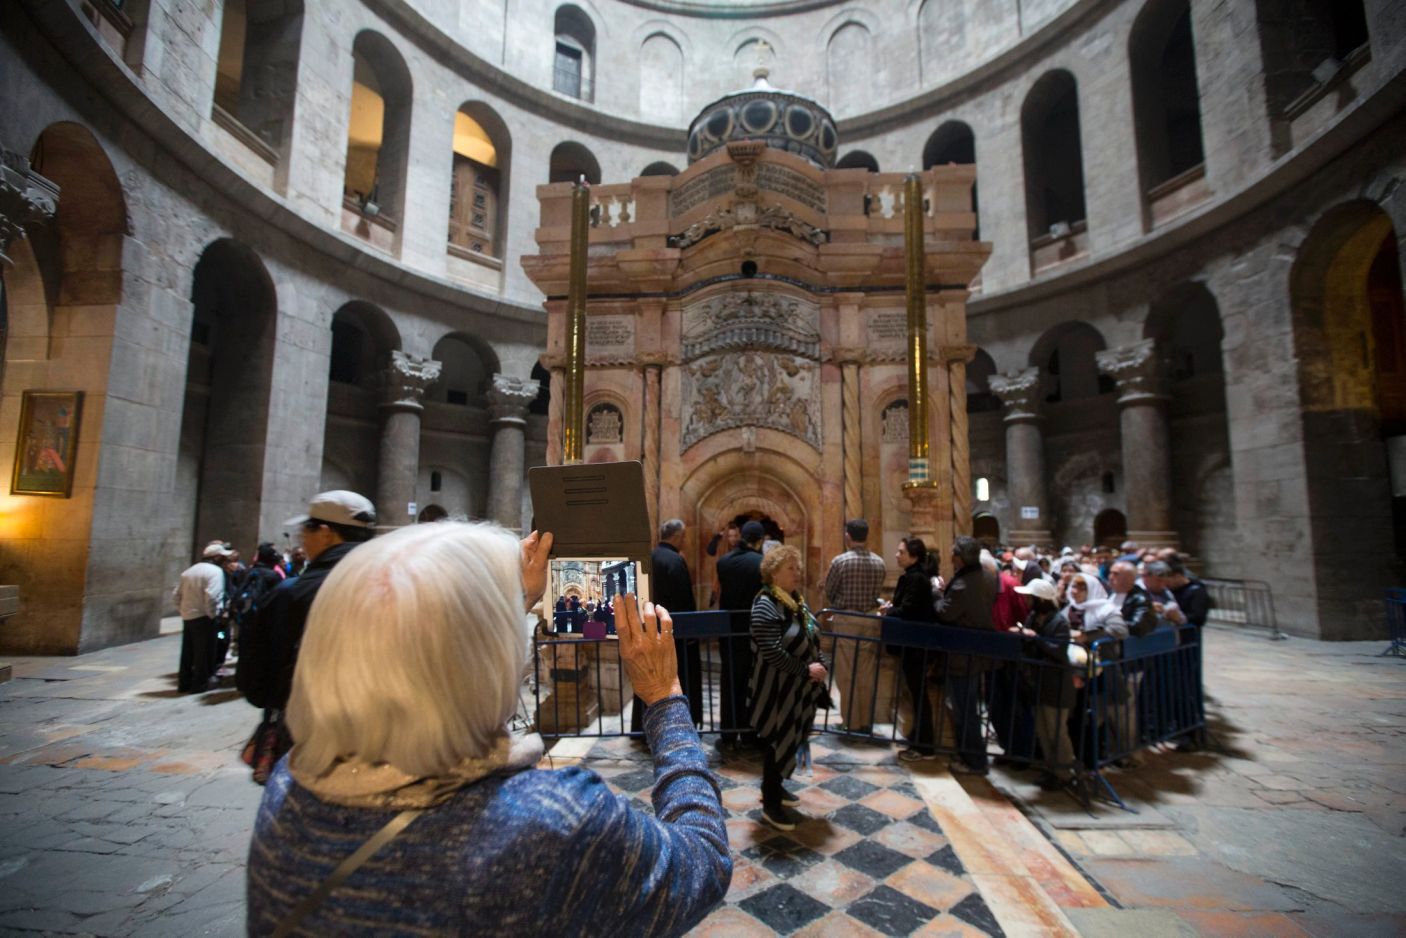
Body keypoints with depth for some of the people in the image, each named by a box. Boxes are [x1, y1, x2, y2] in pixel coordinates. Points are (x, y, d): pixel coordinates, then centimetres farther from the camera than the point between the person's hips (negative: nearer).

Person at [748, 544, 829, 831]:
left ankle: (773, 786, 38)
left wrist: (822, 664, -1)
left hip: (798, 687, 8)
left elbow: (811, 640, 15)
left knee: (788, 740, 19)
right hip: (777, 689, -8)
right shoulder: (766, 605, -21)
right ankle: (771, 804, 20)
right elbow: (772, 653, -26)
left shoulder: (797, 600, 6)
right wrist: (807, 670, -20)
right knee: (777, 742, 4)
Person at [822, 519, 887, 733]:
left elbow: (828, 593, -3)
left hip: (846, 620, -4)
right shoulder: (879, 563, 0)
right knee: (867, 674, 11)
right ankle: (866, 721, 20)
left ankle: (851, 722, 9)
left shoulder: (840, 561, -12)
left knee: (847, 674, 4)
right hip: (871, 621, 4)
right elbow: (878, 591, 6)